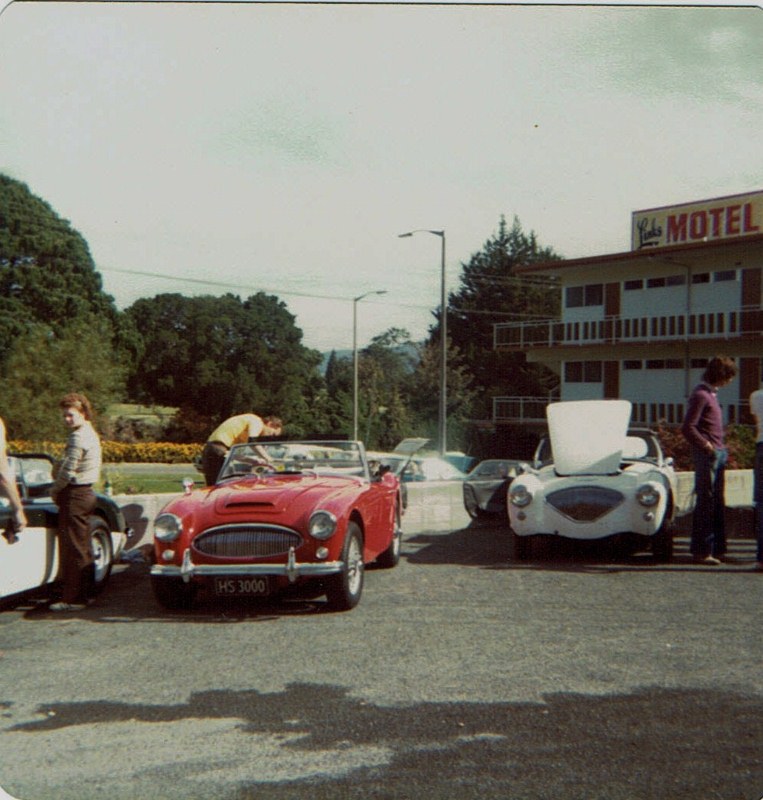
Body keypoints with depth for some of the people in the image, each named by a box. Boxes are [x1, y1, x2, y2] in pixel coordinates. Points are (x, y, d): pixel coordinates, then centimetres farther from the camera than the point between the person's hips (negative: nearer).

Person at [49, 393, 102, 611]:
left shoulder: (77, 437, -18)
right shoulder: (91, 434, 14)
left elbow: (68, 471, -20)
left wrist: (55, 490, -5)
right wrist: (59, 489, 13)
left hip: (75, 495, -10)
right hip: (87, 493, 10)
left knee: (72, 548, -6)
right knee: (84, 548, 14)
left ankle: (73, 598, -4)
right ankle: (85, 593, 20)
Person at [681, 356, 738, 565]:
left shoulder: (711, 394, 17)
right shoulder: (700, 395, -12)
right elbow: (688, 428, -19)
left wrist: (720, 449, 12)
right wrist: (706, 446, -16)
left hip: (717, 454, 10)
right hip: (706, 455, -10)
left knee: (718, 502, 12)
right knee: (706, 502, -7)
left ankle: (717, 548, 19)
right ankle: (702, 551, -4)